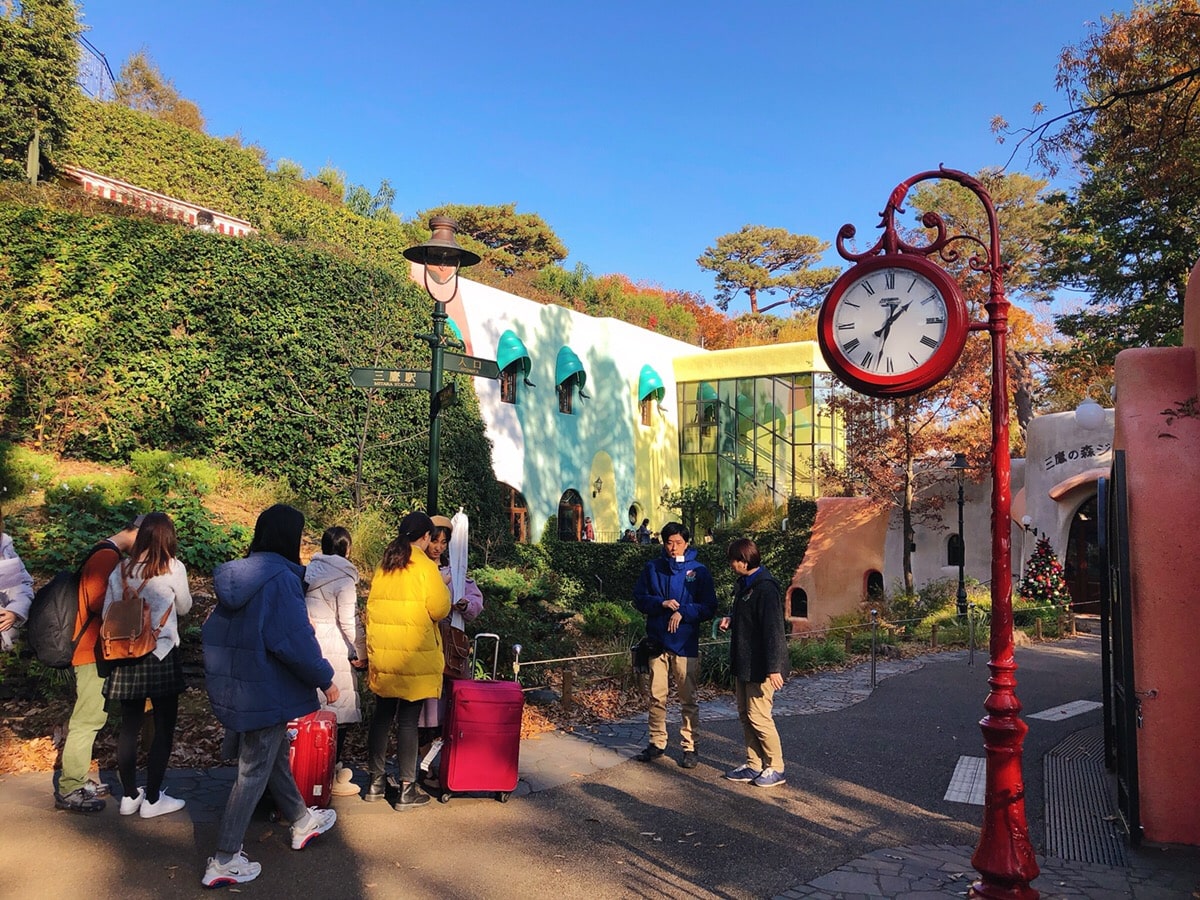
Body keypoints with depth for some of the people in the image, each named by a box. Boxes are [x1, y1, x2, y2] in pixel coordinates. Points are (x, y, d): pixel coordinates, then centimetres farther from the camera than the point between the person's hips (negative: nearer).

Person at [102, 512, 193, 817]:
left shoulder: (120, 570, 2)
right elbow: (184, 608, 5)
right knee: (164, 727, 7)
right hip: (161, 656, -4)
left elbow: (107, 613, 7)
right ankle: (152, 799, 11)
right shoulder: (173, 569, -10)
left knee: (129, 726, 14)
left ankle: (130, 795, 25)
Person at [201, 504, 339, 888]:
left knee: (274, 754, 23)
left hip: (233, 688, 9)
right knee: (254, 772, 4)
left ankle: (301, 821, 42)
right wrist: (325, 679, -13)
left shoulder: (236, 574, 4)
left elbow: (213, 631, 12)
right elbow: (295, 641, -25)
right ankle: (224, 861, 13)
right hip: (267, 691, -9)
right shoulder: (281, 578, -22)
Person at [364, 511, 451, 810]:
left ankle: (376, 782, 24)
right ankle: (407, 791, 7)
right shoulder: (426, 567, -10)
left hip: (381, 654, 6)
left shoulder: (383, 566, 7)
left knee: (382, 716, 15)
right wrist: (445, 590, 6)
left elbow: (372, 607, 11)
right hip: (414, 656, -6)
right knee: (408, 720, 0)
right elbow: (439, 610, -11)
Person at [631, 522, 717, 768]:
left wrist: (683, 612, -16)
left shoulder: (699, 570, 0)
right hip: (657, 642, 2)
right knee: (656, 697, 9)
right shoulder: (652, 568, 7)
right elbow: (639, 599, 6)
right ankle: (657, 743, 22)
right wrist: (661, 603, -11)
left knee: (688, 699, 4)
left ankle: (689, 747, 14)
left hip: (686, 645, -2)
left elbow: (709, 608, -2)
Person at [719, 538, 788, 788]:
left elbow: (773, 629, -24)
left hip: (760, 666, -10)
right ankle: (754, 765, 25)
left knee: (758, 716, -3)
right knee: (745, 714, 14)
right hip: (744, 664, 10)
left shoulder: (766, 588, -21)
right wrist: (731, 619, 4)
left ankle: (775, 768, 11)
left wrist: (774, 668, -26)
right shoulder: (744, 584, 11)